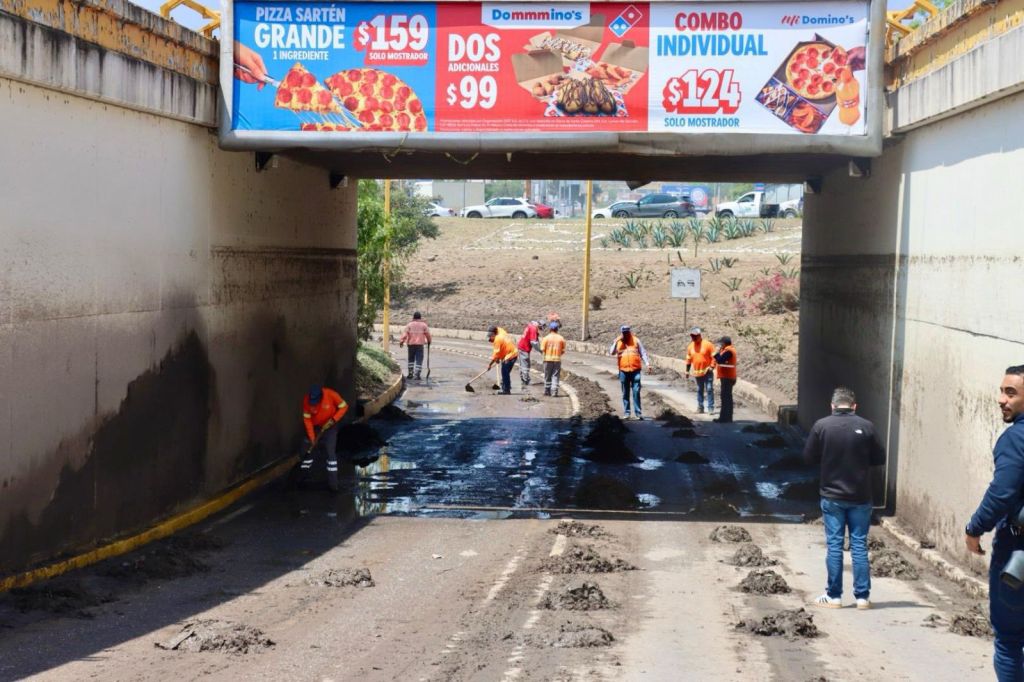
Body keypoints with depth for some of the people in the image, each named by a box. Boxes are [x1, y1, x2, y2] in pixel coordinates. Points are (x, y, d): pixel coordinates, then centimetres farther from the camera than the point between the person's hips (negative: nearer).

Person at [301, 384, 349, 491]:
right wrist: (311, 437, -15)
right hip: (314, 427, 2)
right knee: (309, 450, 6)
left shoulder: (331, 395, -28)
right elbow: (307, 419, -13)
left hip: (329, 426, -2)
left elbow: (344, 407, -13)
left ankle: (333, 482, -7)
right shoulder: (307, 400, -22)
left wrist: (333, 419, -24)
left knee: (330, 451, -10)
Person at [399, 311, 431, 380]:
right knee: (419, 360, -1)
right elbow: (428, 334, 5)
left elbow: (405, 334, -7)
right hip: (420, 344, -2)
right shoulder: (424, 325, 2)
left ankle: (410, 373, 17)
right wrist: (429, 341, 22)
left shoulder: (409, 325, 2)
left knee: (411, 359, 17)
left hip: (411, 344, 2)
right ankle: (416, 374, -9)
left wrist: (401, 341, -5)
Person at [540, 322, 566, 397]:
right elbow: (563, 351, 1)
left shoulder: (546, 338, -6)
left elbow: (542, 349, -8)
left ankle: (547, 391, 19)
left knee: (547, 376, 12)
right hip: (557, 359, 1)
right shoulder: (561, 338, -1)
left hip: (548, 359, -1)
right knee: (555, 376, 3)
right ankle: (554, 392, -4)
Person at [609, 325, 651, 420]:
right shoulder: (618, 342, 8)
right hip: (623, 371, 1)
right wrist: (616, 341, -10)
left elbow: (643, 353, 8)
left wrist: (647, 363, -4)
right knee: (625, 393, 7)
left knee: (636, 392, -5)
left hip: (635, 370, -1)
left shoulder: (636, 341, 6)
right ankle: (626, 412, 12)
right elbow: (611, 352, -3)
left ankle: (638, 412, -3)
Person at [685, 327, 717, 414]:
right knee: (699, 390, 11)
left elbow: (714, 356, -6)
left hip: (707, 372, -5)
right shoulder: (690, 346, 8)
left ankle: (711, 408, -5)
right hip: (697, 372, 5)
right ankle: (700, 407, 18)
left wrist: (712, 367, -15)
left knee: (709, 389, -8)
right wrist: (687, 370, 15)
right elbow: (688, 359, 16)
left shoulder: (707, 344, -7)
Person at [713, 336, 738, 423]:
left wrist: (717, 353, -9)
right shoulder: (728, 350, 17)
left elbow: (720, 360, -23)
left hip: (727, 378, -11)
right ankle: (726, 417, 18)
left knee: (725, 398, -10)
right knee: (727, 398, 13)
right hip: (727, 377, 11)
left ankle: (725, 418, -10)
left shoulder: (728, 351, -16)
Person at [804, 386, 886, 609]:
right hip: (860, 498, 0)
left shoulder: (821, 426, -8)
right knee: (859, 545, 7)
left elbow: (809, 457, 0)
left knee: (834, 545, 6)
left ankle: (834, 596, 9)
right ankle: (862, 596, 9)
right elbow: (880, 459, 1)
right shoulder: (866, 427, -8)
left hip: (831, 497, 0)